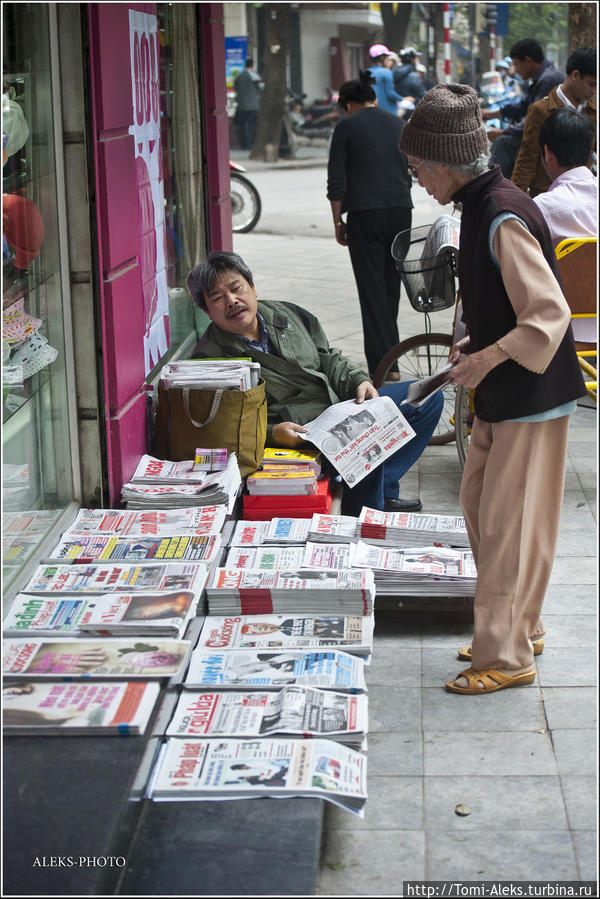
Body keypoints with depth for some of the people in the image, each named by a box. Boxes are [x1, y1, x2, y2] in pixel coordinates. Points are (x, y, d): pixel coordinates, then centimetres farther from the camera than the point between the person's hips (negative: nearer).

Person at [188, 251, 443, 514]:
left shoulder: (287, 315, 10)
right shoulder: (208, 359, -10)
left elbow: (328, 358, 19)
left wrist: (357, 381, -1)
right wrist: (272, 434, -30)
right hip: (299, 435, -8)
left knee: (428, 398, 8)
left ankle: (382, 492, 3)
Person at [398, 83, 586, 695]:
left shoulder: (504, 218, -22)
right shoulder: (482, 206, 8)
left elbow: (551, 313, -26)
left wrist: (488, 358, -27)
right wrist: (474, 346, 10)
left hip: (530, 396, -10)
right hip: (500, 395, 10)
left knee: (507, 523, -3)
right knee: (479, 506, 16)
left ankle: (506, 657, 8)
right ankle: (519, 628, 30)